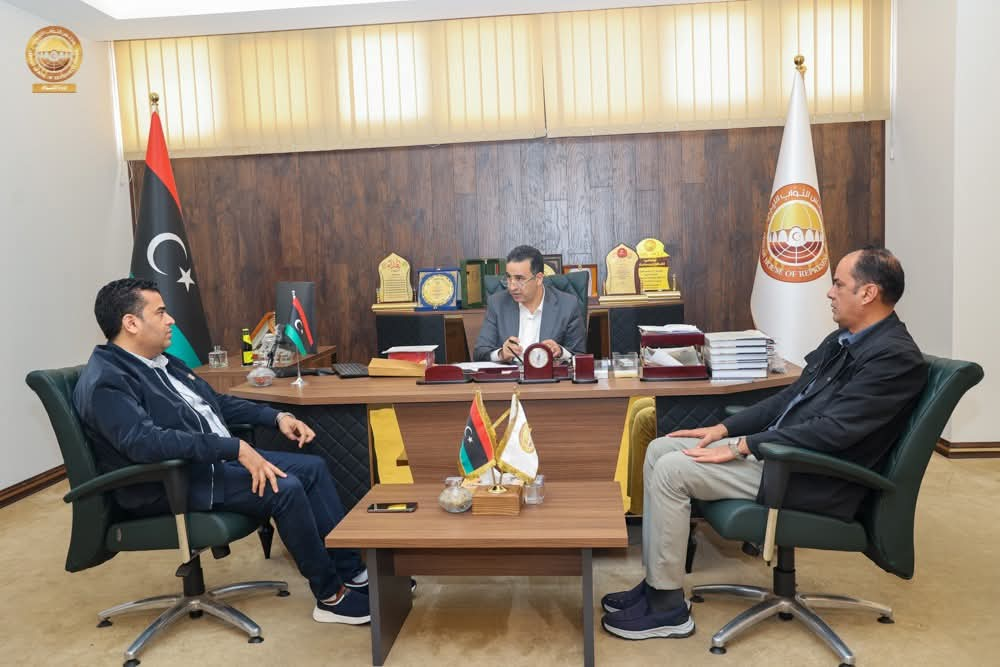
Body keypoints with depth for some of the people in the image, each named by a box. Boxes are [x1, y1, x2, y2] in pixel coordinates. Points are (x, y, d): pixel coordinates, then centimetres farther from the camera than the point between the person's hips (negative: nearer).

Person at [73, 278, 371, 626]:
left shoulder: (162, 361, 12)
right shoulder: (105, 382, -17)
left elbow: (215, 401, 21)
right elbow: (145, 442, -32)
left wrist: (275, 416, 9)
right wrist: (235, 448, -34)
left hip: (216, 459, 10)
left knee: (312, 467, -1)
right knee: (285, 489, -25)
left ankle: (351, 570, 5)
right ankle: (331, 596, -8)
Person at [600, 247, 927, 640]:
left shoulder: (896, 357, -17)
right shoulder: (846, 339, 12)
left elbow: (833, 430, -24)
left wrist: (742, 447, -21)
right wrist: (724, 429, 6)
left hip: (814, 478, -10)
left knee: (671, 470, -19)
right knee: (659, 450, 1)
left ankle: (667, 607, -5)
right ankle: (658, 582, 7)